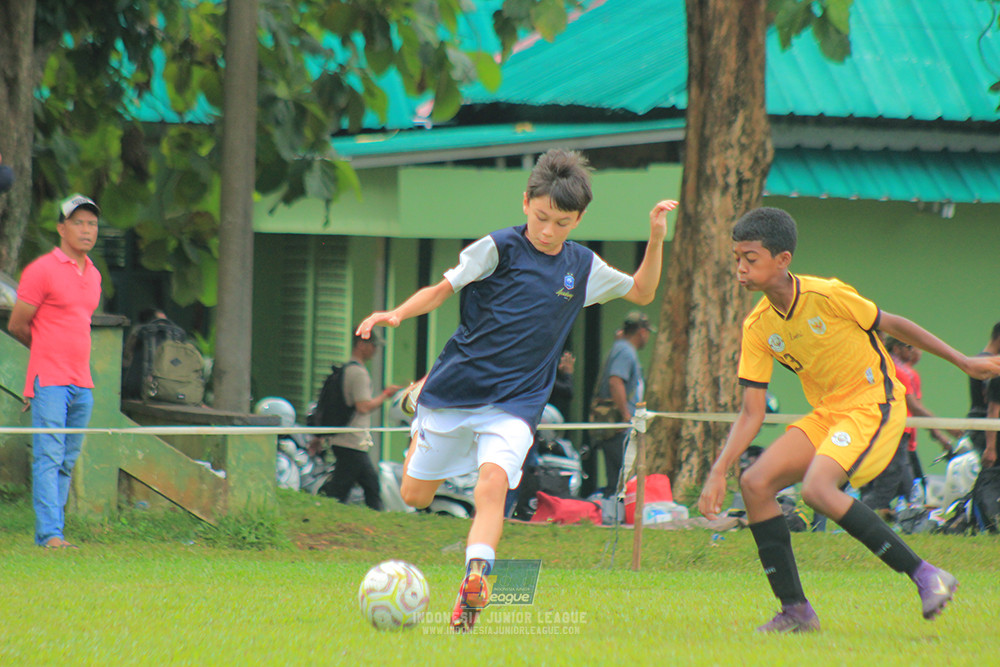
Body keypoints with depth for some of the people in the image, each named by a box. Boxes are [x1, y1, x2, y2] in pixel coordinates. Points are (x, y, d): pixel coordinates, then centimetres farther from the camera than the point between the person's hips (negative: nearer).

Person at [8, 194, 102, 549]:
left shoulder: (93, 274, 15)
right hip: (49, 381, -7)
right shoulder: (41, 270, -6)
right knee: (48, 457, -12)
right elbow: (17, 325, -2)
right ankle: (49, 533, -17)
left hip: (82, 384, 7)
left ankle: (53, 530, 7)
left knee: (67, 462, 5)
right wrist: (49, 349, 11)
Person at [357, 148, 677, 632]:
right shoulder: (499, 249, -7)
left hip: (515, 401, 1)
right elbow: (443, 289, -4)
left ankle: (475, 579, -37)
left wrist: (656, 236, 6)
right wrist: (397, 314, -23)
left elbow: (642, 292, 20)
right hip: (454, 389, -1)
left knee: (493, 483, -27)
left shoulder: (582, 267, 6)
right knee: (414, 498, 9)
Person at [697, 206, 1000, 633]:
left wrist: (964, 362, 3)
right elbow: (751, 414, 1)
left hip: (874, 405, -7)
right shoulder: (757, 327, -1)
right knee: (755, 483, -9)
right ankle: (795, 611, -1)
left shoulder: (827, 296, -19)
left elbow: (891, 325, -4)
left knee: (817, 489, -29)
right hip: (826, 414, 7)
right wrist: (719, 471, -11)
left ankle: (925, 576, -22)